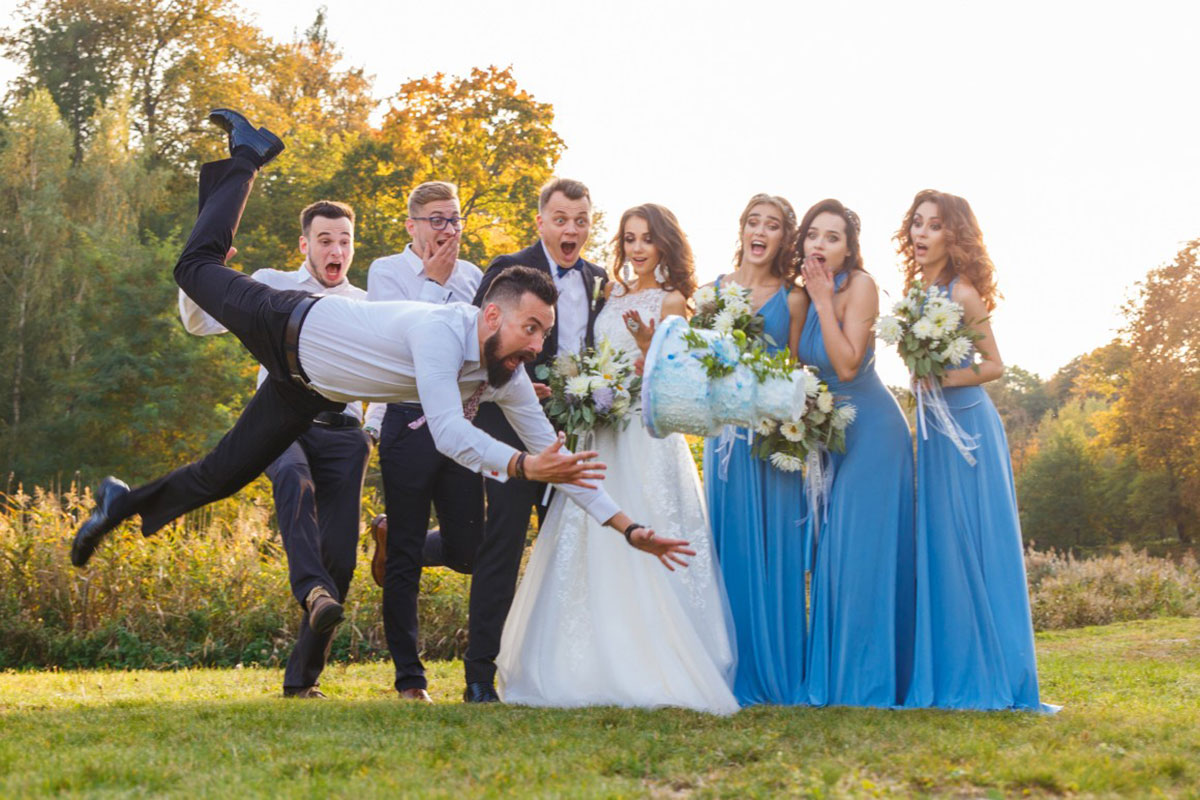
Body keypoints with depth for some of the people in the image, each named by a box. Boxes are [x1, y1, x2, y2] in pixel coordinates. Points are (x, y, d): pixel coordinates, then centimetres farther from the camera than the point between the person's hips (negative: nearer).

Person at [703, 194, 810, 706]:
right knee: (730, 545, 1)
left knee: (776, 548, -1)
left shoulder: (791, 301, 6)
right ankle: (735, 676, 7)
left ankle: (778, 676, 6)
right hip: (725, 428, 1)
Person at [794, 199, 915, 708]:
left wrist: (824, 300, -21)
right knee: (831, 548, 8)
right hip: (829, 433, 7)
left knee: (865, 548, -8)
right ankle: (833, 676, 15)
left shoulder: (860, 286, -15)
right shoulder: (803, 294, 5)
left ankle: (871, 679, -2)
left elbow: (847, 365, -23)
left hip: (871, 431, -7)